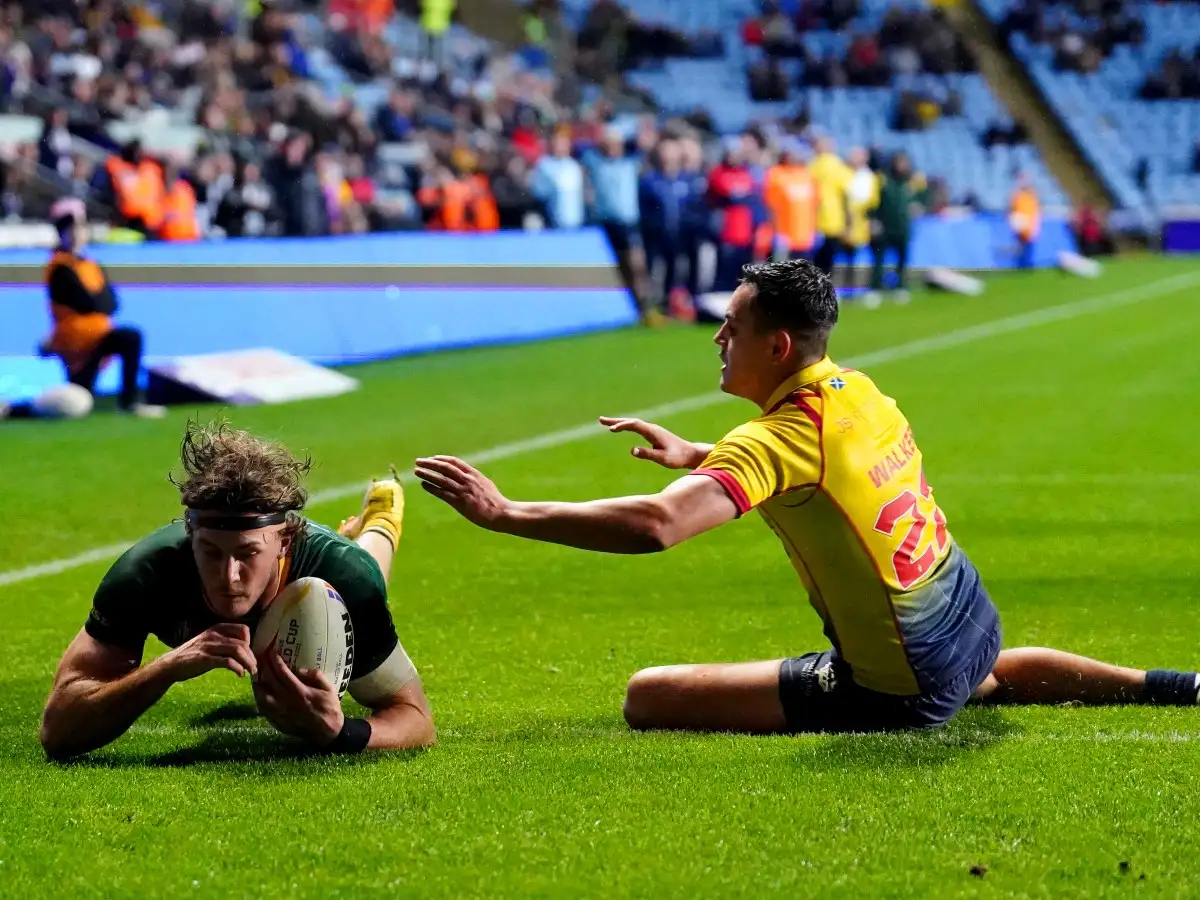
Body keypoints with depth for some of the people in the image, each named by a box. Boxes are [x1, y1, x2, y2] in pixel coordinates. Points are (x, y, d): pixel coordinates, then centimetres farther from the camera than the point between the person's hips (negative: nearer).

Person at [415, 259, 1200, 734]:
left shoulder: (781, 438, -23)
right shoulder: (859, 390, 1)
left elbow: (655, 524, -38)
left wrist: (505, 513, -37)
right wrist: (693, 454, 18)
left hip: (897, 688, -9)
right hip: (972, 621, 9)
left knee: (650, 695, -13)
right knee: (994, 674, 47)